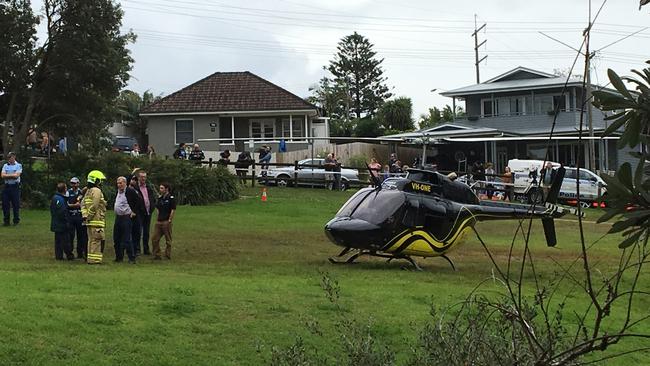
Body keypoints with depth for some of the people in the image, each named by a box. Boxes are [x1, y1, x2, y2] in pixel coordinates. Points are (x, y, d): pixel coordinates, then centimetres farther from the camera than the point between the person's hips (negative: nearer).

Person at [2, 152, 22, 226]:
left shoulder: (18, 165, 1)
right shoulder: (5, 165, 12)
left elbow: (16, 175, -12)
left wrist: (7, 175, -5)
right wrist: (12, 175, -8)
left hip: (15, 187, -4)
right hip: (6, 186, 4)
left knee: (16, 204, -1)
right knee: (5, 204, 3)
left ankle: (16, 221, 8)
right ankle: (6, 221, 11)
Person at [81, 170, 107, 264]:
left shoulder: (88, 191, 18)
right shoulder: (97, 191, -12)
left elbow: (83, 204, 15)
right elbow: (94, 206, -20)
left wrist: (85, 215, 7)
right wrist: (89, 216, -10)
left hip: (90, 221, 9)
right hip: (97, 220, -9)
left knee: (91, 240, 14)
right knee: (97, 240, -7)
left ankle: (90, 258, 19)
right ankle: (94, 259, -9)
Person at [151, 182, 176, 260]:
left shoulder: (171, 198, -8)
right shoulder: (160, 198, 13)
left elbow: (173, 210, -11)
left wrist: (169, 220, -13)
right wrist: (158, 218, 11)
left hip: (166, 222, -7)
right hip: (159, 221, 7)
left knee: (168, 240, 3)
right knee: (154, 239, 4)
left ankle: (168, 255, 12)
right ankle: (157, 255, 11)